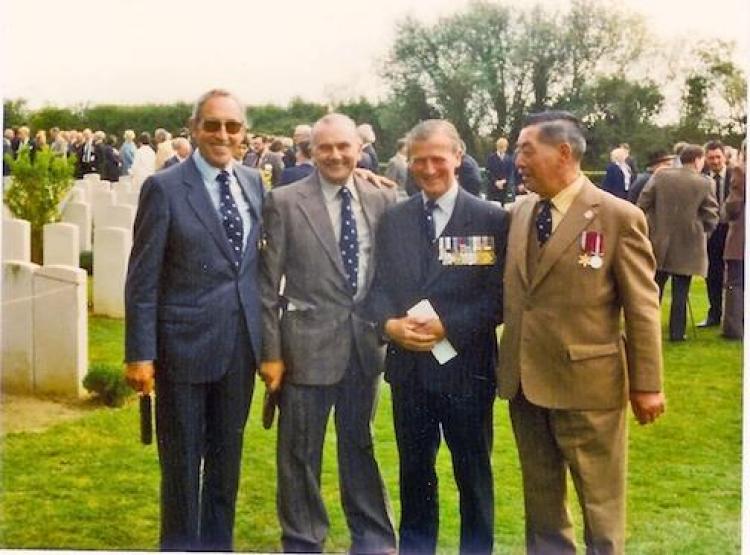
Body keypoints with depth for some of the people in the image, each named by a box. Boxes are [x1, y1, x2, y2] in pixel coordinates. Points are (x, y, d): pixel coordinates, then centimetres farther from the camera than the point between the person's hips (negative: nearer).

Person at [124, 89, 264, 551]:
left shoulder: (253, 183, 6)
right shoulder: (165, 187, -9)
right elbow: (143, 278, -9)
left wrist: (268, 334, 9)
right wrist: (140, 352, -12)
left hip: (241, 343, 5)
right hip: (185, 343, -5)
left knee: (227, 455, 17)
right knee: (182, 459, 9)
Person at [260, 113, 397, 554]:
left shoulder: (383, 200, 2)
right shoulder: (285, 202, -6)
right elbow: (268, 284, -5)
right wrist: (270, 351, -7)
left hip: (365, 343, 3)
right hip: (308, 344, -3)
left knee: (361, 446, 18)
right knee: (300, 453, 9)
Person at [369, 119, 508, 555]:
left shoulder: (492, 219, -6)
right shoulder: (393, 219, 8)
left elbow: (500, 295, -10)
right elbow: (379, 286, 8)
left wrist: (447, 326, -19)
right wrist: (389, 323, -13)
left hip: (466, 365, -4)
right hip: (408, 364, 4)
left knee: (473, 470, 10)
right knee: (414, 468, 16)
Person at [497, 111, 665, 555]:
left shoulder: (620, 216, -10)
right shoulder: (521, 211, 7)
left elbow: (643, 308, -8)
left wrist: (647, 384, -7)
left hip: (587, 383, -5)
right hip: (524, 381, 5)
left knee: (601, 502, 10)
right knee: (540, 497, 18)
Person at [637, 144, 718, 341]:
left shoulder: (660, 176, -5)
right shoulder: (703, 184, -10)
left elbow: (642, 205, -5)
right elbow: (711, 219, -7)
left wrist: (650, 225, 9)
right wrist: (698, 228, 13)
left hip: (658, 244, 2)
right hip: (687, 246, -2)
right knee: (680, 292, 8)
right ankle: (677, 332, 12)